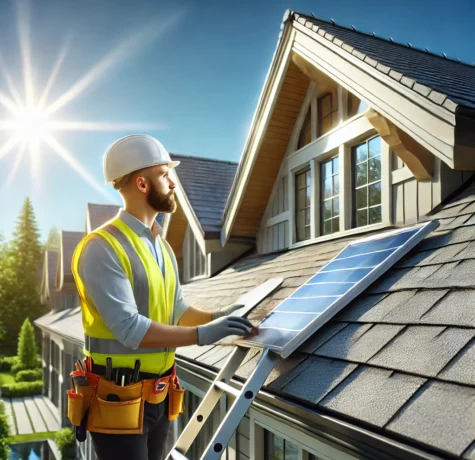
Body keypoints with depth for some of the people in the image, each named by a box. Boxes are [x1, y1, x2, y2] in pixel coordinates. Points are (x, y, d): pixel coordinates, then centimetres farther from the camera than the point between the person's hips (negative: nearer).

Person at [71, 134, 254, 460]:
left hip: (160, 392, 8)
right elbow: (129, 328, -24)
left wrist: (214, 317, -2)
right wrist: (203, 334, -24)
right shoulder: (101, 248, -19)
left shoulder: (163, 246, 9)